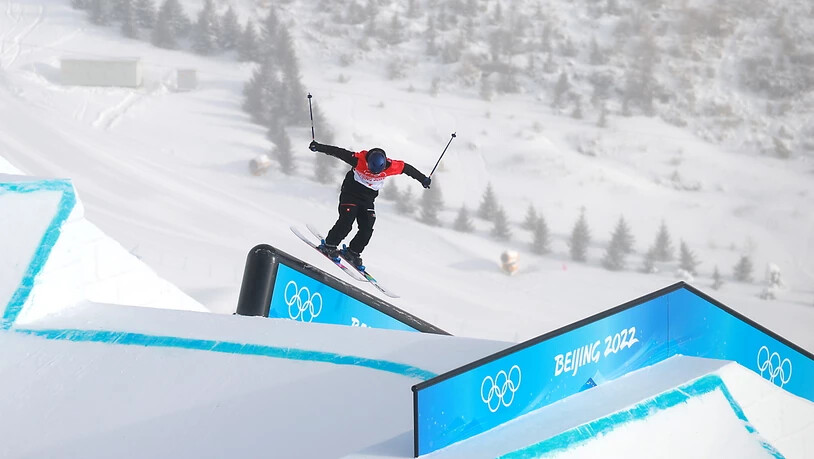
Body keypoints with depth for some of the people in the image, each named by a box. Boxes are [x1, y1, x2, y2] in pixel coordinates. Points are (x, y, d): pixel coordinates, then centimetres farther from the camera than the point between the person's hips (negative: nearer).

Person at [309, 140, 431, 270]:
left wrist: (423, 179, 11)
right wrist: (318, 147, -25)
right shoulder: (359, 160, -26)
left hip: (368, 198, 4)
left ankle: (353, 252, 9)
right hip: (351, 192, -3)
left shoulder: (391, 166, -18)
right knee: (346, 222, -16)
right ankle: (329, 246, -1)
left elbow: (407, 168, -1)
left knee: (367, 229, -7)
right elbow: (338, 152, -23)